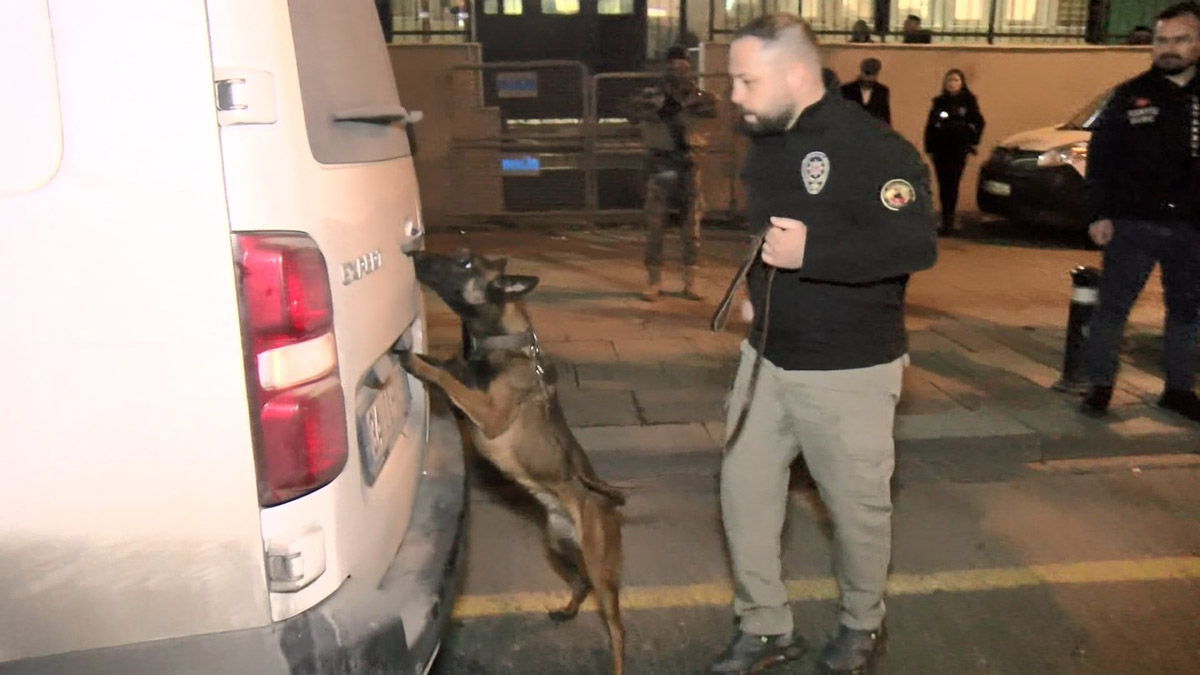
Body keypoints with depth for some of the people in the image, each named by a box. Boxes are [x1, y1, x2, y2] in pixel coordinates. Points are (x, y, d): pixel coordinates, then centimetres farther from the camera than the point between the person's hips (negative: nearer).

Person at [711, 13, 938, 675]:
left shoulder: (870, 145, -18)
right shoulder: (764, 143, 8)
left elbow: (916, 244, -26)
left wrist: (811, 252, -30)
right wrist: (759, 292, 10)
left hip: (848, 371, -7)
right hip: (767, 357, 7)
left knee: (857, 504, 9)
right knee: (743, 487, 10)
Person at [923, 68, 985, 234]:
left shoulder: (968, 101, 3)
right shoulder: (939, 102, 9)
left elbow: (979, 122, 8)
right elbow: (930, 125, 10)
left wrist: (971, 141, 0)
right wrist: (929, 146, 2)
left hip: (958, 150, -3)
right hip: (939, 149, 3)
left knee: (952, 184, -6)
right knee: (943, 185, 4)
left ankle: (948, 221, -5)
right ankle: (947, 220, 14)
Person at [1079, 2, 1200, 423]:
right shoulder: (1130, 95, 1)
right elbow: (1101, 157, -1)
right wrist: (1100, 214, -8)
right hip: (1133, 225, -2)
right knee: (1112, 306, 1)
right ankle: (1100, 386, 12)